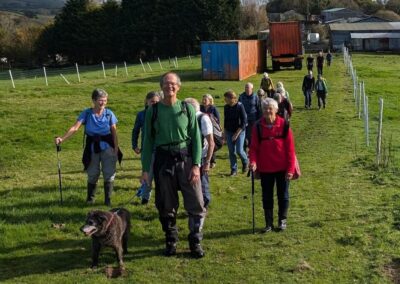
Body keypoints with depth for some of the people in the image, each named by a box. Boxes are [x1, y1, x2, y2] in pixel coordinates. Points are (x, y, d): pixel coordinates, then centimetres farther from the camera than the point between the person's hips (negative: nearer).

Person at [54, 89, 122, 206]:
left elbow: (114, 132, -3)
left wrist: (116, 148, -8)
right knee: (92, 174, 10)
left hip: (107, 147, 0)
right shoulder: (86, 113, -6)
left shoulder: (109, 113, -4)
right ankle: (90, 198, 30)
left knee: (109, 174, 2)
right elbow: (75, 127, -15)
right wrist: (62, 138, -27)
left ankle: (108, 200, 15)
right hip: (92, 147, 0)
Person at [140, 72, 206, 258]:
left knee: (196, 204, -1)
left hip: (186, 158, 0)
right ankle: (171, 241, 26)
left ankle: (195, 242, 15)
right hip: (163, 159, 1)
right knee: (166, 206, 9)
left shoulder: (187, 108, 1)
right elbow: (148, 140, 5)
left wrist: (196, 165, -8)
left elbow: (196, 138, 0)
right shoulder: (153, 111, 3)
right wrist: (145, 169, 1)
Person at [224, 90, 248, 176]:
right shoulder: (226, 107, 3)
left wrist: (237, 134, -15)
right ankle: (234, 170, 13)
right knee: (231, 151, 3)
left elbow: (244, 121, -13)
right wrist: (224, 133, 11)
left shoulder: (240, 106, -13)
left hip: (240, 131, -5)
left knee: (239, 151, -9)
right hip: (229, 132, 5)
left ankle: (245, 162, 22)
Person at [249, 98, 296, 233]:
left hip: (282, 168, -1)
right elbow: (254, 147, -2)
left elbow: (290, 148, -7)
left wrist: (290, 168, -9)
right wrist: (253, 161, -20)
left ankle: (282, 220, 27)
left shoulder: (284, 125, -8)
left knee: (283, 195, 11)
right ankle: (268, 223, 21)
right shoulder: (258, 127, -4)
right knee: (267, 196, 10)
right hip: (265, 169, 2)